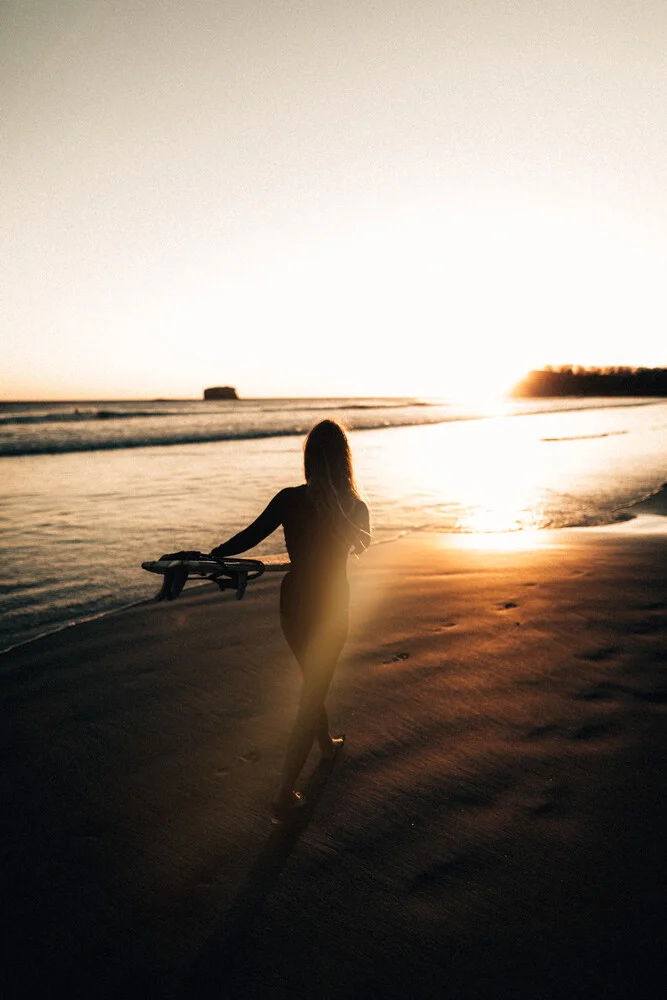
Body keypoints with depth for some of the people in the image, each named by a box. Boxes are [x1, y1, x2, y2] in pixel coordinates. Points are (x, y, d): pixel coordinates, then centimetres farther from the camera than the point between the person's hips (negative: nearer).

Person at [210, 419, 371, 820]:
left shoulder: (290, 500, -14)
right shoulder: (356, 508, -13)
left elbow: (250, 536, -6)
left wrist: (210, 556, 11)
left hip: (293, 602, 3)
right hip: (331, 607, -2)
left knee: (313, 681, 26)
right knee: (312, 695, 8)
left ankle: (327, 743, 51)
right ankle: (286, 795, 9)